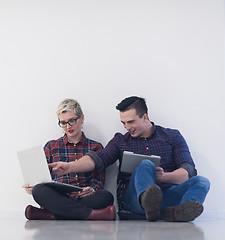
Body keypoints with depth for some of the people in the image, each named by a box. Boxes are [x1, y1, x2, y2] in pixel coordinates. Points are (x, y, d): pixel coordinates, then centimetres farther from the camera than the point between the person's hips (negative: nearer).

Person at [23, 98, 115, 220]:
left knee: (106, 196, -33)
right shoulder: (51, 146, 20)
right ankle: (90, 214, -40)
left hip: (84, 199, 0)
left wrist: (92, 189, -17)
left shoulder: (95, 147, 18)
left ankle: (50, 215, -36)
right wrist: (32, 187, -7)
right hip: (57, 199, 0)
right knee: (39, 190, -32)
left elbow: (99, 179, 8)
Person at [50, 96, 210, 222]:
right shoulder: (121, 140, 18)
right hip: (135, 197, -1)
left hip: (168, 194, 1)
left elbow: (188, 170, 2)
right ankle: (149, 203, -61)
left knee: (201, 181, -25)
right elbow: (98, 159, 2)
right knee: (145, 165, -29)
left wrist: (164, 177, -17)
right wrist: (70, 167, -17)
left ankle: (176, 212, -57)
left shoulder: (172, 136, 14)